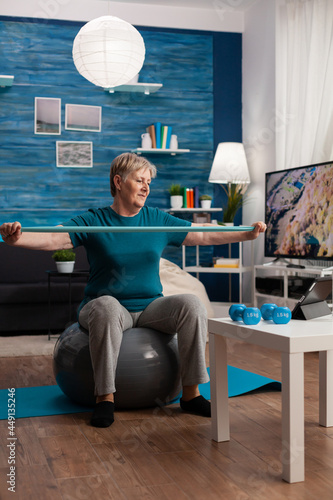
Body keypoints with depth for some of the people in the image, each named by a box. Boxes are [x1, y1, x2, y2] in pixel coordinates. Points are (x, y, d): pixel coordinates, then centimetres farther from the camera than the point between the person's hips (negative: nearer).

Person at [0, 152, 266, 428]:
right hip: (107, 306, -3)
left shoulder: (158, 219, 10)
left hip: (150, 307, 3)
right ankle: (105, 397, -26)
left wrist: (247, 234, -1)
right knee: (106, 306, -37)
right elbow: (53, 239, -13)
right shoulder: (93, 221, 0)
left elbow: (204, 235, 8)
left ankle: (191, 393, -15)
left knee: (191, 303, -23)